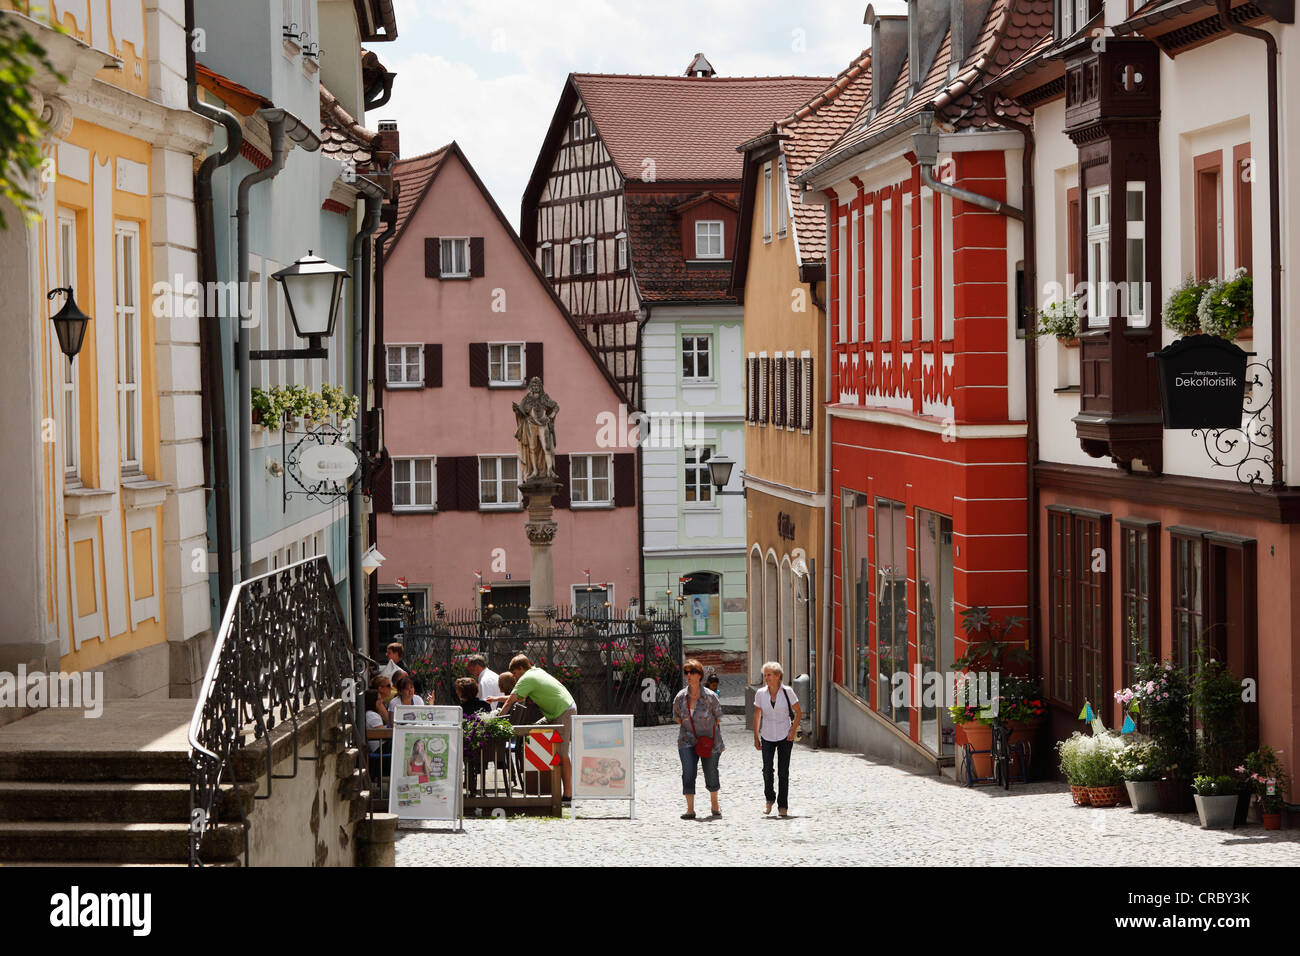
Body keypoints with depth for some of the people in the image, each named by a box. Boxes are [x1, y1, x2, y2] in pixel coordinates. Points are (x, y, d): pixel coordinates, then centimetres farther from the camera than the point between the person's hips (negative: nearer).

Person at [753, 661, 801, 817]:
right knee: (767, 770, -8)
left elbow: (798, 713, 1)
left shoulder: (787, 691, -6)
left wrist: (793, 730, -10)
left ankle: (783, 806, 6)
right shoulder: (760, 693, 0)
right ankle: (769, 799, 16)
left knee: (783, 772, -1)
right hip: (767, 736, 2)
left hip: (785, 736, -2)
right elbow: (757, 716, 8)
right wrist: (756, 737, 6)